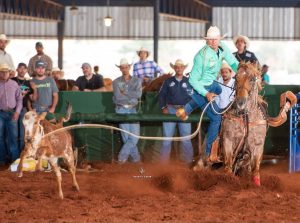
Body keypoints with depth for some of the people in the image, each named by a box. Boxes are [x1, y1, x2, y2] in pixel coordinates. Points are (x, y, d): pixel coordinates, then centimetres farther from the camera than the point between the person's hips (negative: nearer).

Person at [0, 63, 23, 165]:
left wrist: (17, 111, -3)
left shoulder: (14, 84, 6)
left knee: (13, 136, -3)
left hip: (12, 113, 0)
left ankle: (15, 158, 0)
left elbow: (19, 99, 6)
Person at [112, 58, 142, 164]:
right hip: (121, 110, -2)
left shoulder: (137, 81, 9)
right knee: (127, 137, -6)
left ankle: (122, 156, 2)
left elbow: (139, 94, -7)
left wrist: (125, 92, -9)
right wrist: (132, 97, -6)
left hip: (133, 110, 2)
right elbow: (118, 96, -9)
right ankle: (135, 157, 1)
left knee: (135, 136, -8)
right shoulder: (116, 82, 4)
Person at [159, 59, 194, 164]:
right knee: (167, 137, 1)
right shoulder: (168, 81, 9)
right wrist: (163, 107, 0)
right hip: (170, 110, 1)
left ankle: (188, 160, 5)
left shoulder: (188, 82, 7)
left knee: (186, 138, -2)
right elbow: (161, 95, 11)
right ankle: (164, 161, 6)